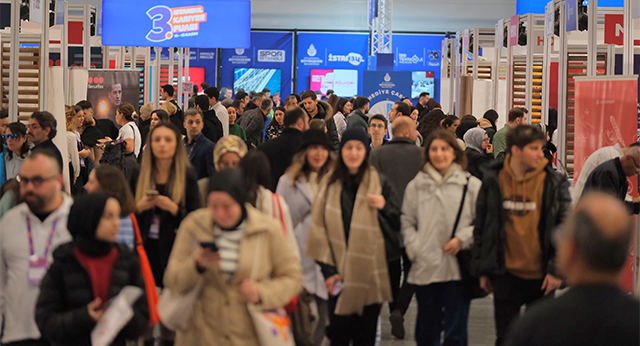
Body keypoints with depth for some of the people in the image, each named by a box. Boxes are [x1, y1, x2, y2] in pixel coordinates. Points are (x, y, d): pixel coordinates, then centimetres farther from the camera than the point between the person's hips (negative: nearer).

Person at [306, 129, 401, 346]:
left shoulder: (380, 184, 3)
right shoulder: (330, 184, 5)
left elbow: (398, 223, 5)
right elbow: (319, 229, 4)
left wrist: (384, 207, -15)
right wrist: (328, 270, -3)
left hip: (370, 271, -1)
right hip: (340, 271, 1)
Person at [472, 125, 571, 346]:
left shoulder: (554, 183, -5)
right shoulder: (493, 181, -2)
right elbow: (481, 227, 5)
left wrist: (556, 269, -8)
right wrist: (483, 270, 5)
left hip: (541, 277, 0)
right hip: (506, 275, 0)